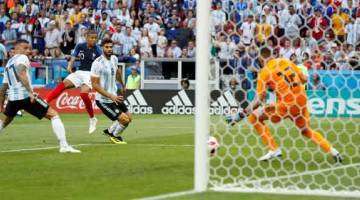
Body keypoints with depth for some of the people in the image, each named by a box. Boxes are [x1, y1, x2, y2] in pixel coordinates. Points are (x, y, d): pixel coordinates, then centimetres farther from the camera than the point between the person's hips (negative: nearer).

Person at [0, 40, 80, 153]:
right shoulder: (22, 58, 0)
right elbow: (21, 73, -21)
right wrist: (30, 92, -27)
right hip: (26, 96, -8)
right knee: (54, 115, -2)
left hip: (12, 97, 8)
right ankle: (64, 146, -13)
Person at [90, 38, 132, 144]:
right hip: (103, 100, -8)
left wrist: (122, 85, 39)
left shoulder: (114, 59, 2)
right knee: (124, 120, -10)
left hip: (115, 96, 8)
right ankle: (115, 136, 17)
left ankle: (109, 131, 35)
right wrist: (111, 96, -27)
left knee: (129, 118, 16)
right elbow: (95, 85, -22)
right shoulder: (97, 63, -22)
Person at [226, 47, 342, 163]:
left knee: (254, 117, 5)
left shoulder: (265, 72, -4)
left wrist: (242, 114, -5)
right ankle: (332, 151, 22)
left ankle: (274, 149, 2)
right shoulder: (286, 62, 10)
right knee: (306, 131, 29)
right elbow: (304, 79, 14)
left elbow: (259, 100, -9)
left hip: (286, 104, -6)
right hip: (302, 102, 6)